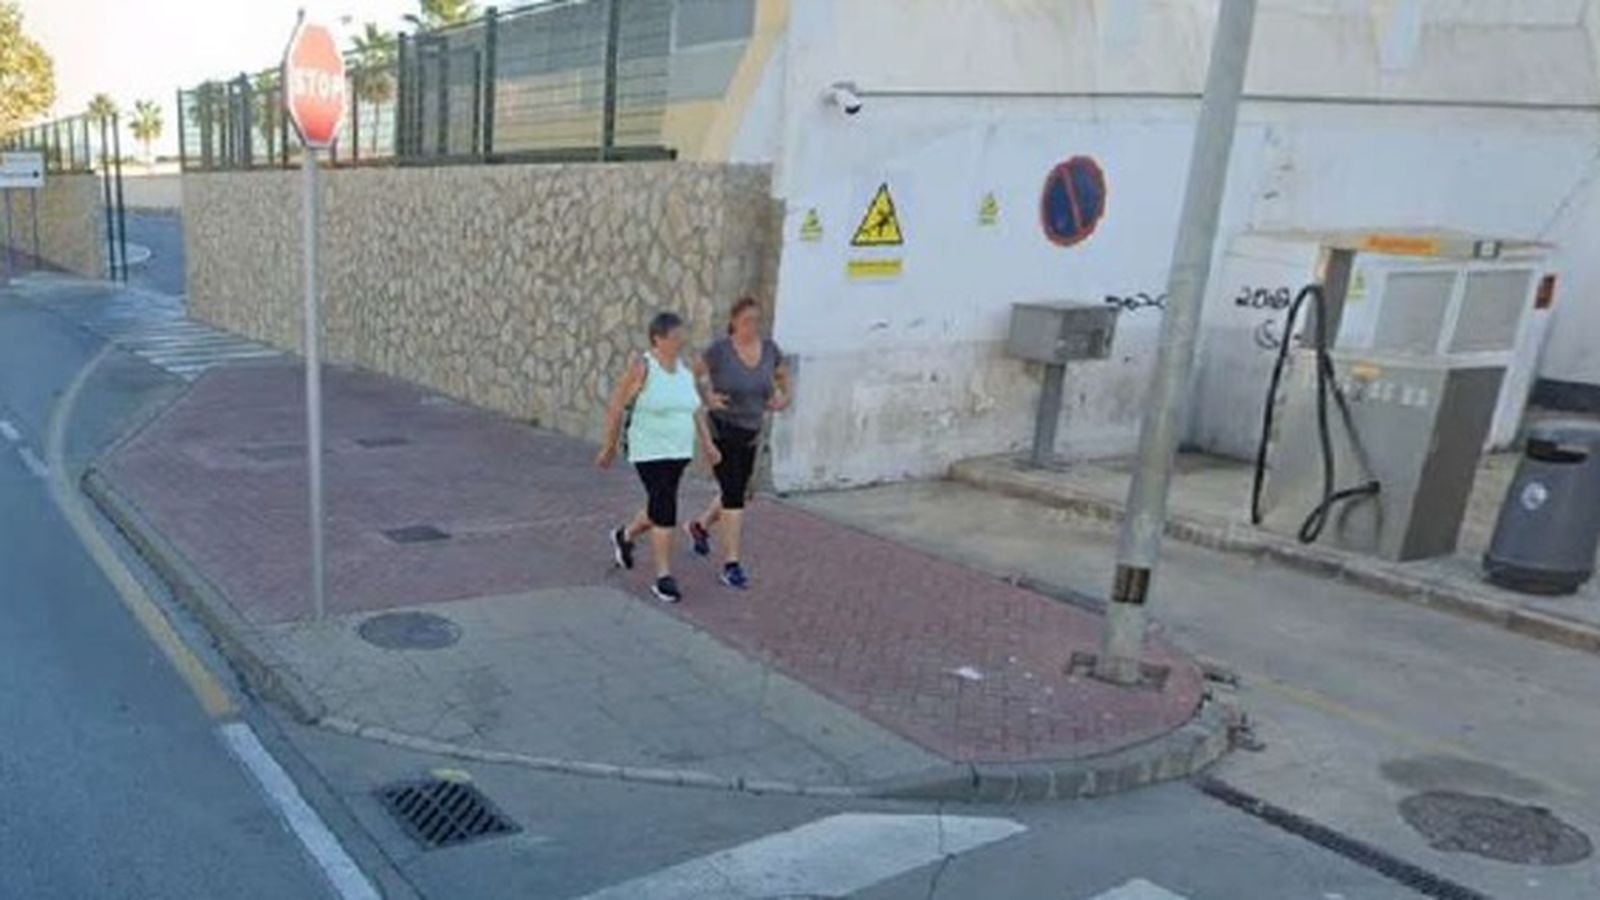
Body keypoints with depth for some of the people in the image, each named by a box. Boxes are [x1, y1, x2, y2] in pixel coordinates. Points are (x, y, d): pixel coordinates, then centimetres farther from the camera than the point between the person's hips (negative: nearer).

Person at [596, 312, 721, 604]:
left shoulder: (684, 369, 6)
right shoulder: (641, 367, -14)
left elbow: (696, 409, 15)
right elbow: (615, 407, -9)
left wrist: (707, 443, 7)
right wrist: (609, 447, -6)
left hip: (678, 452, 7)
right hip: (650, 453, -7)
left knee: (659, 508, 17)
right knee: (665, 510, -11)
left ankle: (625, 537, 45)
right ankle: (663, 578, -2)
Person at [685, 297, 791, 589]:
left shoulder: (769, 348, -2)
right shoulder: (719, 350, -15)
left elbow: (781, 372, 17)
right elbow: (695, 373, -1)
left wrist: (783, 396, 0)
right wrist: (707, 398, -16)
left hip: (751, 433, 6)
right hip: (722, 432, -6)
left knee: (737, 493, 17)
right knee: (734, 495, -12)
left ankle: (700, 526, 45)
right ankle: (731, 564, -5)